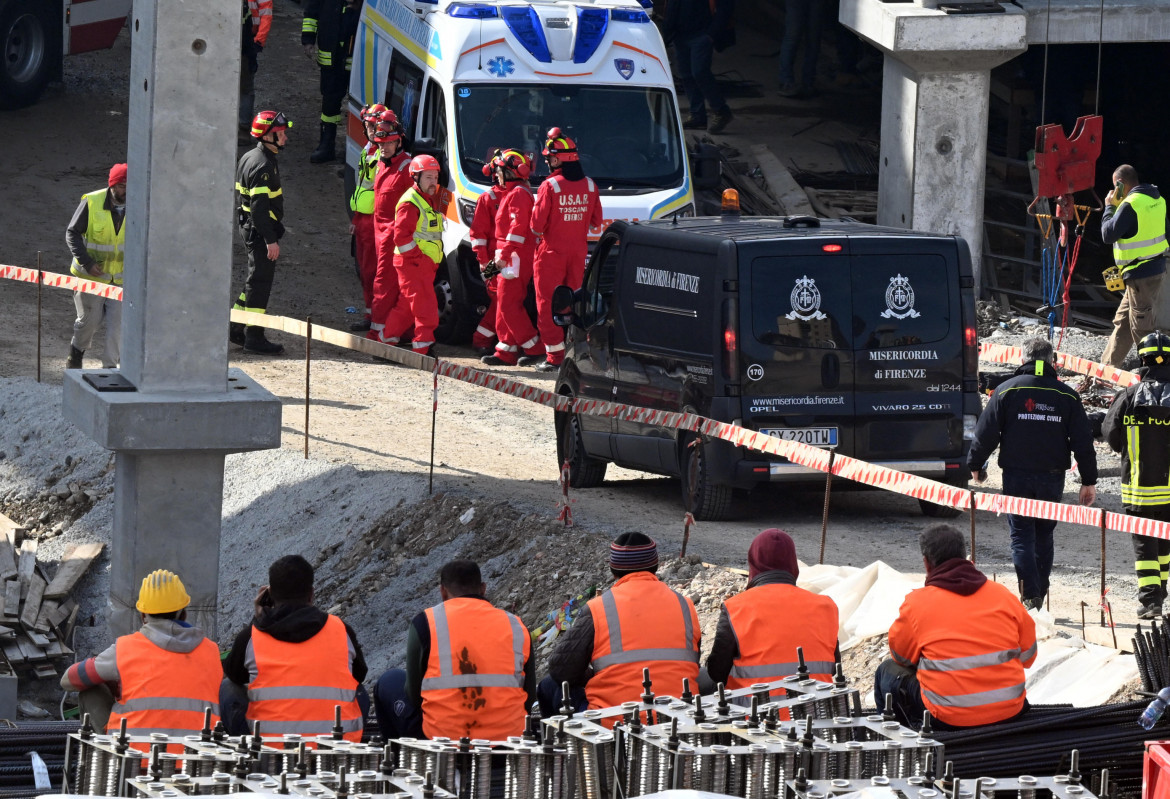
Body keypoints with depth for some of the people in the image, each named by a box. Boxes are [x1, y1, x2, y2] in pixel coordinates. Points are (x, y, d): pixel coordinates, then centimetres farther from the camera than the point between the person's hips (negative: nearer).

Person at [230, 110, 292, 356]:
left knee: (256, 280, 19)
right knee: (260, 282, -3)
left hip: (249, 227, 10)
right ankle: (254, 337, 2)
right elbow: (260, 206, -24)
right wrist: (271, 240, -24)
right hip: (260, 231, -10)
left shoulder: (249, 158, 12)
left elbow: (240, 197, 20)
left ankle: (235, 330, 25)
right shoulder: (263, 166, -21)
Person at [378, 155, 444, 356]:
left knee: (406, 306, 14)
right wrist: (417, 255, -19)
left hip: (426, 263, 9)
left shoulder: (430, 200, 18)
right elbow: (401, 234, -20)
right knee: (425, 305, -12)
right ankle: (422, 346, -9)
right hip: (412, 263, -9)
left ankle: (388, 340, 22)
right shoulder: (410, 203, -13)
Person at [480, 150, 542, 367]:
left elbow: (518, 227, -22)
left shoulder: (519, 194, -13)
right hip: (510, 257, 11)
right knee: (505, 304, 11)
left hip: (516, 257, -11)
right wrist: (502, 255, 21)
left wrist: (504, 254, -25)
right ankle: (506, 352, 13)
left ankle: (534, 348, -10)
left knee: (509, 305, -12)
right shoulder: (512, 192, 20)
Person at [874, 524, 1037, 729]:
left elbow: (901, 656, 9)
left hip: (949, 718, -4)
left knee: (889, 671, 22)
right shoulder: (1003, 595, 4)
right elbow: (1028, 656, 11)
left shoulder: (917, 603, -5)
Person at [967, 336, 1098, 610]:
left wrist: (975, 465, 13)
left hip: (1017, 476, -2)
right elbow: (1083, 441, 3)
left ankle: (1030, 595, -12)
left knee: (1022, 536, 1)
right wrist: (1088, 481, 10)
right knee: (1044, 535, 16)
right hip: (1052, 478, 2)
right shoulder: (1066, 395, 2)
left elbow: (986, 433, -2)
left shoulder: (1007, 391, -3)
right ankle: (1040, 593, 20)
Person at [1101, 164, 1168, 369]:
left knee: (1141, 327, -2)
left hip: (1140, 273, -10)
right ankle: (1109, 364, 28)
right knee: (1122, 320, 19)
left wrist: (1109, 207, -3)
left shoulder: (1131, 204, -20)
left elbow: (1108, 235, -16)